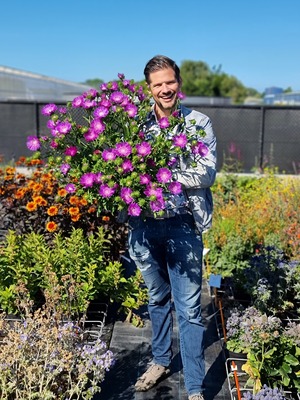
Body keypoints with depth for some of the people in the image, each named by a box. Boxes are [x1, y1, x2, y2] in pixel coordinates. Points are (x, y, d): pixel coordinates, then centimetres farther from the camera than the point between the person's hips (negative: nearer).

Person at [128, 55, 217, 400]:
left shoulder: (199, 123, 0)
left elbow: (207, 174, -10)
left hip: (182, 224, -2)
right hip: (144, 222, 3)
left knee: (189, 308, 2)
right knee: (157, 297, 20)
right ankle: (161, 361, 41)